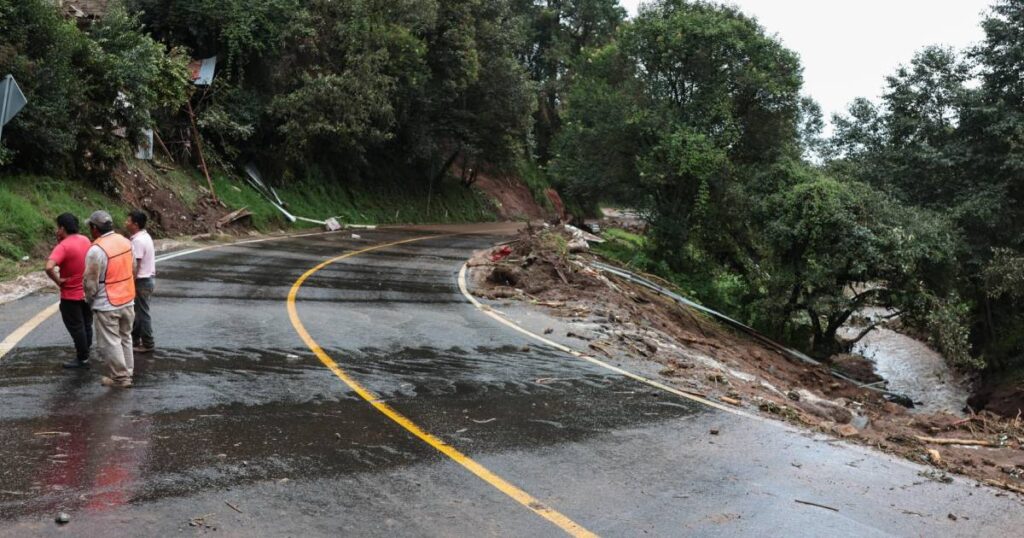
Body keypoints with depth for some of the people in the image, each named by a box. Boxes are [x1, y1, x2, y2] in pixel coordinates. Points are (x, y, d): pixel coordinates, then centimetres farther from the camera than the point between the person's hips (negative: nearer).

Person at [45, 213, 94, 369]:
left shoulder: (63, 246, -22)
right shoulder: (85, 240, 1)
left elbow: (49, 267, -36)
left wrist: (58, 280, -20)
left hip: (71, 295, -7)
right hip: (87, 292, 7)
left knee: (76, 328, 4)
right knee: (86, 325, 17)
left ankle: (82, 359, 13)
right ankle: (84, 353, 28)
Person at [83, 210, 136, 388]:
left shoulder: (96, 250, -21)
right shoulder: (125, 241, 2)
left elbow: (90, 282, -16)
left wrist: (89, 299, 3)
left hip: (107, 305, -7)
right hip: (128, 300, 7)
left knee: (110, 343, 5)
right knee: (125, 338, 19)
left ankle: (120, 377, 11)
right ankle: (128, 372, 27)